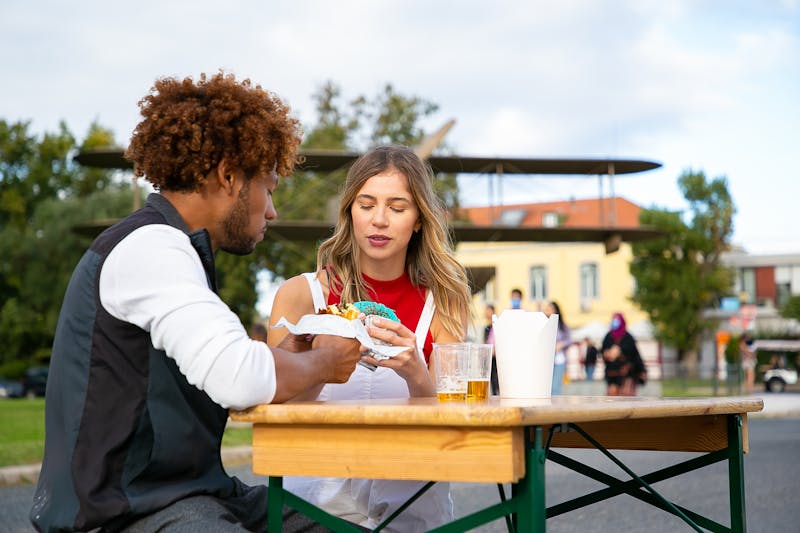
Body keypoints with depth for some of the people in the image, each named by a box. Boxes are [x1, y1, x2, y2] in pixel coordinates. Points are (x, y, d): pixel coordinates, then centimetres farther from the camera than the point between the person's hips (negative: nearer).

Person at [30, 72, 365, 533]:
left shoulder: (171, 249, 17)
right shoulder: (147, 247, -14)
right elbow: (243, 381, -25)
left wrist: (284, 356, 9)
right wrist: (321, 362, -7)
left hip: (194, 496, 10)